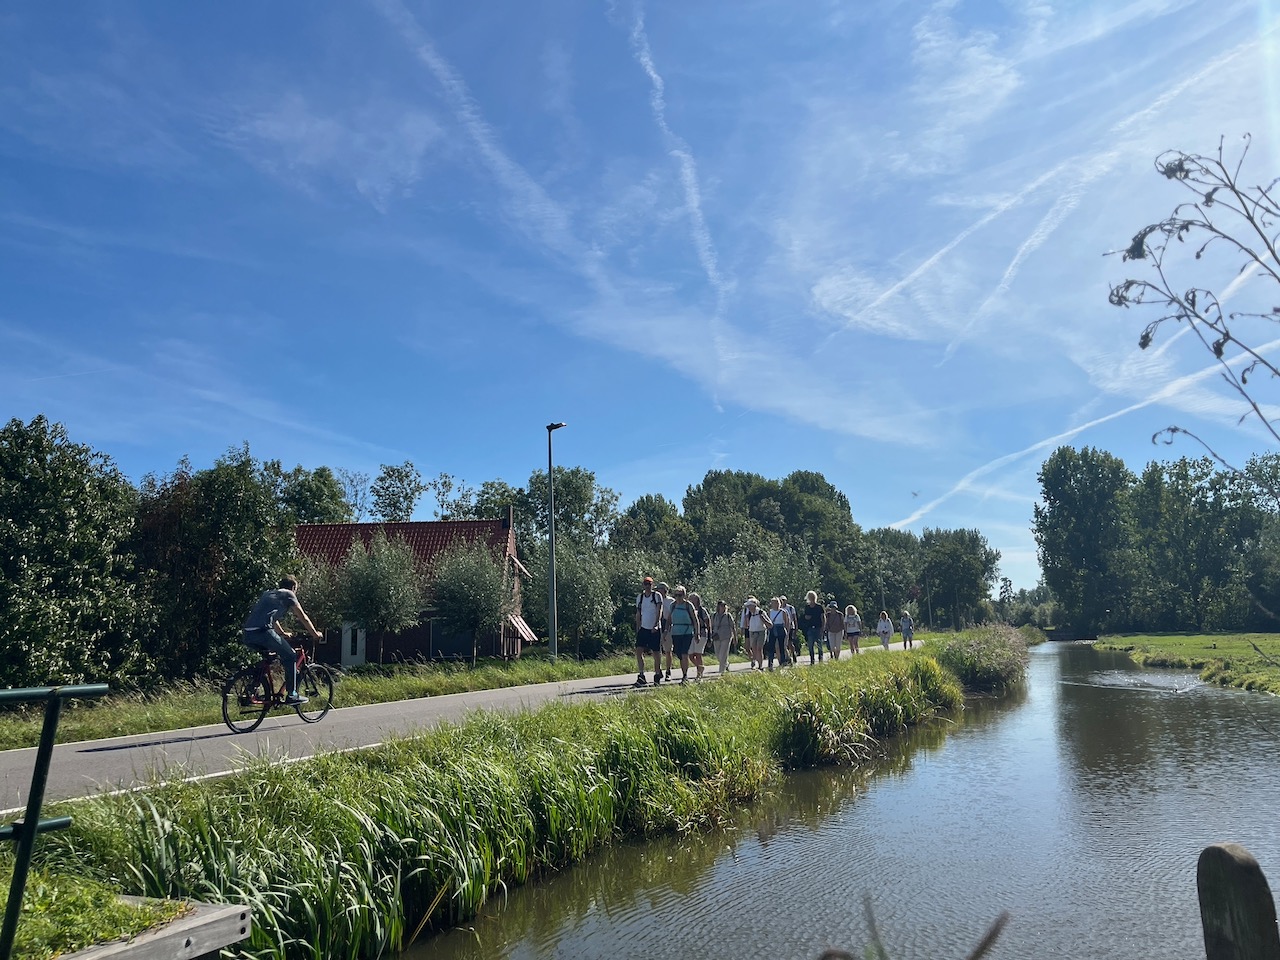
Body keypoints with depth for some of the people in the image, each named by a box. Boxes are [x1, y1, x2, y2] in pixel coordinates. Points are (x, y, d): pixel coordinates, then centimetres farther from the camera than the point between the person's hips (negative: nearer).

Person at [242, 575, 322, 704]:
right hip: (262, 631, -8)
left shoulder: (269, 593, 32)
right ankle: (291, 695, 3)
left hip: (248, 633, 8)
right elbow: (303, 617, 11)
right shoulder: (288, 594, 11)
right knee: (291, 656, 4)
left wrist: (283, 634, 56)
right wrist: (315, 634, 22)